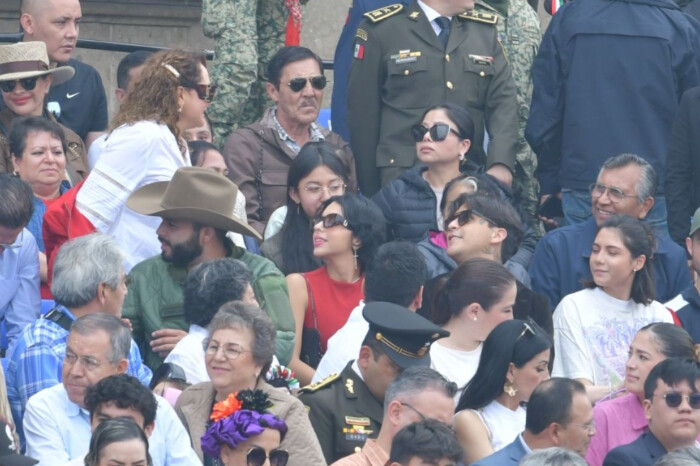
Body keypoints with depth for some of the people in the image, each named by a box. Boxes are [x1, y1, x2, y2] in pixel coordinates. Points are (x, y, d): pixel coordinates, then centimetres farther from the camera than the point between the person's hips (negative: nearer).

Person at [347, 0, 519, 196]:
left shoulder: (485, 32, 12)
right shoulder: (381, 30, 1)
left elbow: (503, 101, 3)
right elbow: (363, 112, 2)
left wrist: (501, 163, -14)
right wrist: (369, 189, 0)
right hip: (402, 172, -3)